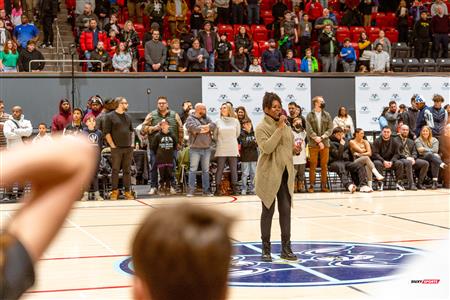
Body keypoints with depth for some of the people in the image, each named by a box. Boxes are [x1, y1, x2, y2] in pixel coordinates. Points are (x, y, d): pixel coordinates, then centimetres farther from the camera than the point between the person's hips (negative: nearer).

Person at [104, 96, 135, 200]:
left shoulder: (128, 117, 15)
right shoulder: (110, 116, -3)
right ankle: (114, 191, 4)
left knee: (127, 170, 5)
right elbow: (107, 133, -5)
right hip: (116, 149, -5)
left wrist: (131, 143, 13)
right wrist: (112, 145, -10)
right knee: (115, 170, -3)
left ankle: (127, 191, 9)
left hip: (128, 148, 5)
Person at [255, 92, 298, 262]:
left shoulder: (285, 125, 12)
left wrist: (295, 148, 2)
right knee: (268, 211, 2)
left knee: (286, 210, 5)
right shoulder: (261, 127, -8)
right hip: (269, 175, -6)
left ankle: (286, 248, 12)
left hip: (285, 173, 6)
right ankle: (266, 248, 11)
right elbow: (266, 148, -23)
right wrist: (279, 128, -22)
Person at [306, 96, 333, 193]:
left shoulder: (327, 115, 10)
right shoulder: (310, 115, 2)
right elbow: (309, 130, -6)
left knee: (324, 165, 4)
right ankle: (311, 185, 3)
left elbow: (330, 129, 3)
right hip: (313, 144, -2)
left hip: (325, 143, 2)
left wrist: (322, 137, -11)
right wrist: (317, 139, -13)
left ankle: (324, 185, 10)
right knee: (313, 165, -1)